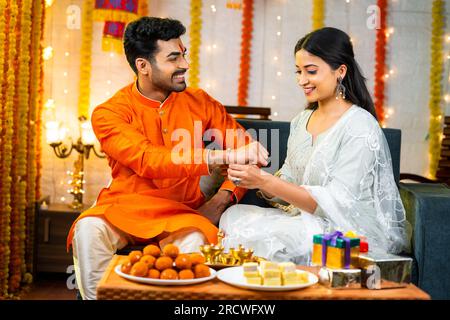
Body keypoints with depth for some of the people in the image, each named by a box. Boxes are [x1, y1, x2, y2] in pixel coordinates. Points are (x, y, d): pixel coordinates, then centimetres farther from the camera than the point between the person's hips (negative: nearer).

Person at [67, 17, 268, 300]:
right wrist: (222, 156, -33)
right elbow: (147, 161, -24)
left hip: (183, 212, 1)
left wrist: (223, 198, -12)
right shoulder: (109, 114, -6)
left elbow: (247, 150, 6)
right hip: (126, 209, 0)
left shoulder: (199, 102, 3)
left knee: (194, 240, -32)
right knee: (88, 230, -31)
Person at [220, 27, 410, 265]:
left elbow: (334, 203, -19)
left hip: (355, 235, -7)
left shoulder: (360, 127, -13)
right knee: (234, 215, -14)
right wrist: (255, 178, -11)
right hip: (307, 222, 7)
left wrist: (265, 182, -23)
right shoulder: (301, 121, 10)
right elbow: (287, 186, 11)